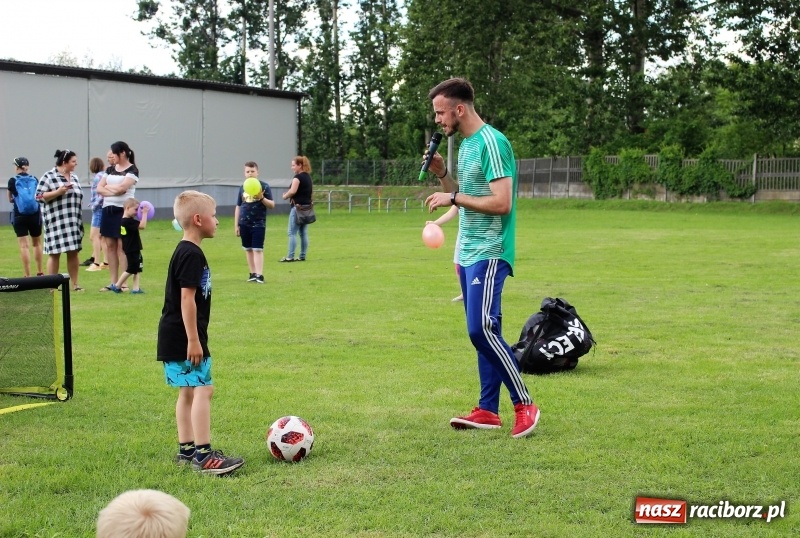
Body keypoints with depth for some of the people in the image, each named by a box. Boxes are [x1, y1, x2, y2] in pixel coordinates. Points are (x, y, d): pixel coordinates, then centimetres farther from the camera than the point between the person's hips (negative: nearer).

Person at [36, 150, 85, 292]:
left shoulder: (74, 177, 15)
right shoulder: (48, 177, -6)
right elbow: (39, 196, -10)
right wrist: (58, 192, -17)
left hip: (73, 221, 6)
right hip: (56, 221, -6)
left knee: (73, 252, 6)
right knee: (55, 253, -3)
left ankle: (74, 284, 13)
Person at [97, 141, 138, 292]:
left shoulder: (132, 170, -4)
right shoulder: (110, 169, 15)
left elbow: (121, 187, -16)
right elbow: (99, 188, 7)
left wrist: (107, 186, -1)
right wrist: (114, 190, -9)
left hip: (123, 210, -6)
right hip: (108, 210, 6)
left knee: (122, 246, -8)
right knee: (110, 245, 5)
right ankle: (113, 282, 10)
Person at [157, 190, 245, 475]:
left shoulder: (185, 252, 15)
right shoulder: (191, 255, -16)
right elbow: (187, 299, -21)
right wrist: (194, 340, -20)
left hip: (176, 337, 11)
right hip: (183, 337, -11)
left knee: (188, 392, 14)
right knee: (203, 390, -11)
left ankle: (186, 450, 21)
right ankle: (203, 455, -11)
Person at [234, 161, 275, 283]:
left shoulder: (264, 186, -3)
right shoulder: (242, 188, 9)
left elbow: (272, 205, -4)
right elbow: (238, 207, 14)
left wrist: (262, 198, -23)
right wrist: (236, 225, 11)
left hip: (258, 224, -4)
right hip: (244, 224, 4)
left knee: (258, 249, -8)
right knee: (248, 249, 9)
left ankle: (259, 275, -10)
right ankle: (252, 273, 17)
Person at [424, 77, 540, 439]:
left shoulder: (492, 142, -14)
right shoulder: (465, 144, 15)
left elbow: (501, 203, -21)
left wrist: (453, 198, -16)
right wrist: (442, 174, 7)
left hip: (489, 254, -9)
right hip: (468, 254, 9)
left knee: (482, 329, -15)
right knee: (483, 332, 9)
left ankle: (524, 405, -4)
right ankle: (488, 411, 13)